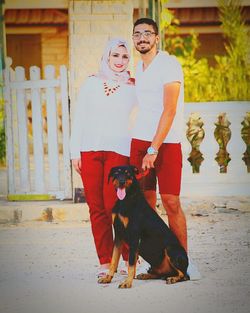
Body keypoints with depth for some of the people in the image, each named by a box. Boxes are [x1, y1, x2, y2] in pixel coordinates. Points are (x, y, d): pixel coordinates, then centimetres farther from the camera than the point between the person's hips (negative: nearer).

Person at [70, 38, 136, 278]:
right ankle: (105, 261, 7)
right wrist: (75, 151, 4)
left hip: (118, 150, -2)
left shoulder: (134, 87, 8)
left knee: (113, 204, -11)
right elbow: (78, 119, 11)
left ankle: (129, 257, 4)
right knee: (96, 207, 1)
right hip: (89, 150, 2)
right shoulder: (91, 83, 11)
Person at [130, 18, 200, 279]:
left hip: (167, 143, -6)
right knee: (145, 203, 1)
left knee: (171, 202, -9)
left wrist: (153, 149, -20)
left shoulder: (169, 64, -8)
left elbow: (169, 111, -15)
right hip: (139, 141, 6)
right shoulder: (139, 68, 14)